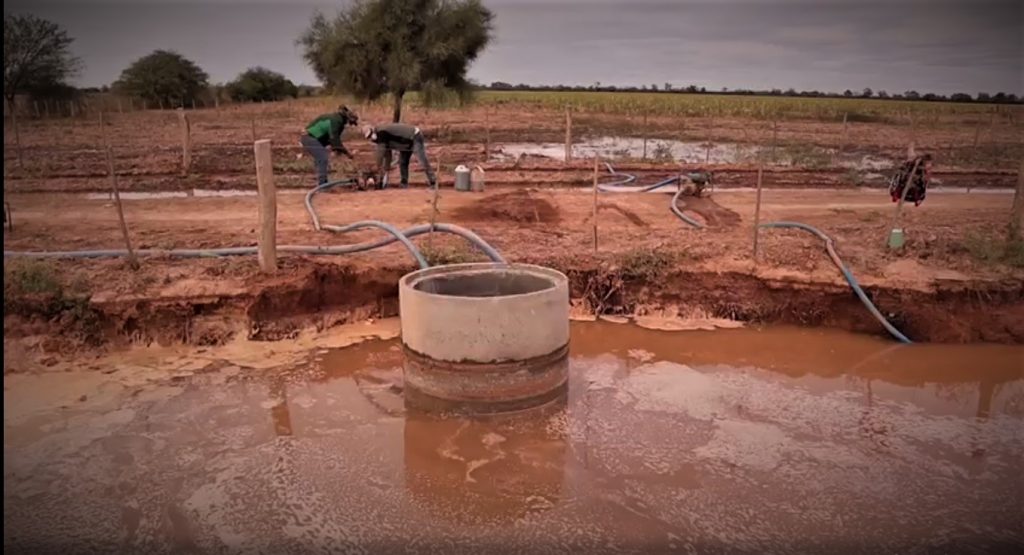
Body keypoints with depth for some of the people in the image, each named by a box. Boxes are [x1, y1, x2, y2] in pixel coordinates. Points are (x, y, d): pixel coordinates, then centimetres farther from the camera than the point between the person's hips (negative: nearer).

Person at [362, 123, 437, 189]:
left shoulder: (381, 133, -22)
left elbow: (380, 153, -21)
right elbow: (387, 154, 15)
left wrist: (379, 170, -14)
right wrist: (386, 169, 16)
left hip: (415, 137, -11)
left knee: (423, 162, -15)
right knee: (402, 163, 9)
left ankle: (433, 183, -14)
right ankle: (404, 184, 12)